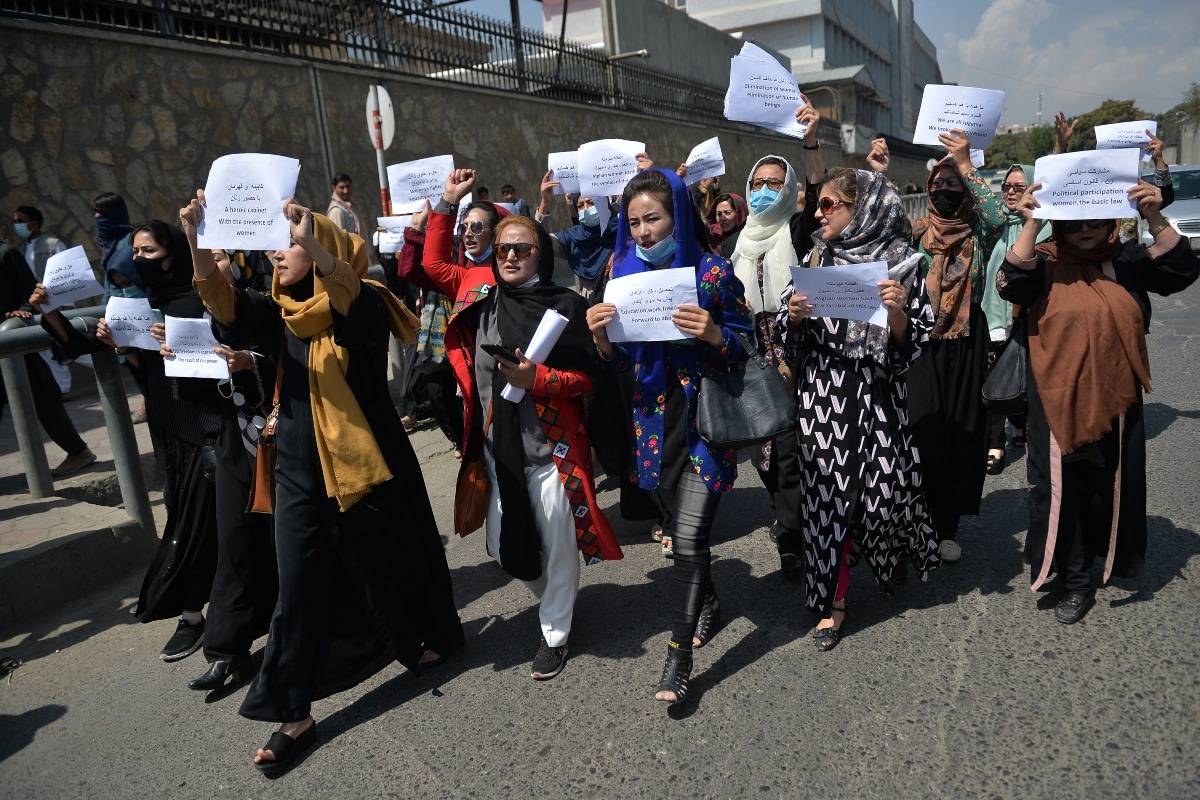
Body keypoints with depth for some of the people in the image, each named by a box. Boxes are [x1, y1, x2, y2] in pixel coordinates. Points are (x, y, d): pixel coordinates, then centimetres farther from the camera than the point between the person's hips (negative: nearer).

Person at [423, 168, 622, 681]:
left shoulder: (564, 305, -7)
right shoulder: (480, 293, 5)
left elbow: (585, 377, -7)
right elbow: (434, 263, 17)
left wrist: (537, 378, -23)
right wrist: (448, 203, 11)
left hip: (551, 445, -4)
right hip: (497, 444, 4)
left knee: (556, 542, 6)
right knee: (503, 546, 12)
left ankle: (555, 633, 29)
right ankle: (552, 596, 43)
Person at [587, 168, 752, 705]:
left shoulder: (713, 272, -6)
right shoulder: (625, 273, 4)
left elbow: (745, 347, -3)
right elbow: (620, 362, 7)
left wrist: (714, 333, -24)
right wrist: (600, 335, -14)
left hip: (704, 421, -4)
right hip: (652, 420, 4)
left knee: (689, 536, -6)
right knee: (682, 523, 16)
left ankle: (678, 658, 5)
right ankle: (707, 602, 42)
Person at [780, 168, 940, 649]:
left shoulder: (898, 262, -1)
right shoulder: (816, 259, 8)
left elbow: (909, 344, -2)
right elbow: (792, 338, 11)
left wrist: (898, 311, -21)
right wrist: (794, 315, -9)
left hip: (876, 396, -2)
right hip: (821, 397, 2)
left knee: (883, 488, 3)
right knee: (826, 493, 2)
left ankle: (895, 557, 38)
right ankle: (832, 599, 16)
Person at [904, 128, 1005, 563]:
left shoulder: (976, 234, 3)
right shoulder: (918, 231, 8)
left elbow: (997, 216, -18)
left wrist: (965, 164, -17)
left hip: (965, 344, 0)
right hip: (921, 343, 0)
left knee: (961, 430, 3)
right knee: (922, 432, -4)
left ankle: (948, 525, 15)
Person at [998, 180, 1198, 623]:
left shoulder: (1127, 261, 2)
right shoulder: (1045, 263, -4)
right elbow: (1011, 284, -22)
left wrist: (1154, 217, -21)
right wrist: (1031, 224, -28)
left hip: (1115, 400, 2)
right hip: (1058, 401, -2)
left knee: (1109, 487, 16)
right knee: (1061, 490, 5)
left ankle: (1101, 559, 40)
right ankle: (1076, 581, 20)